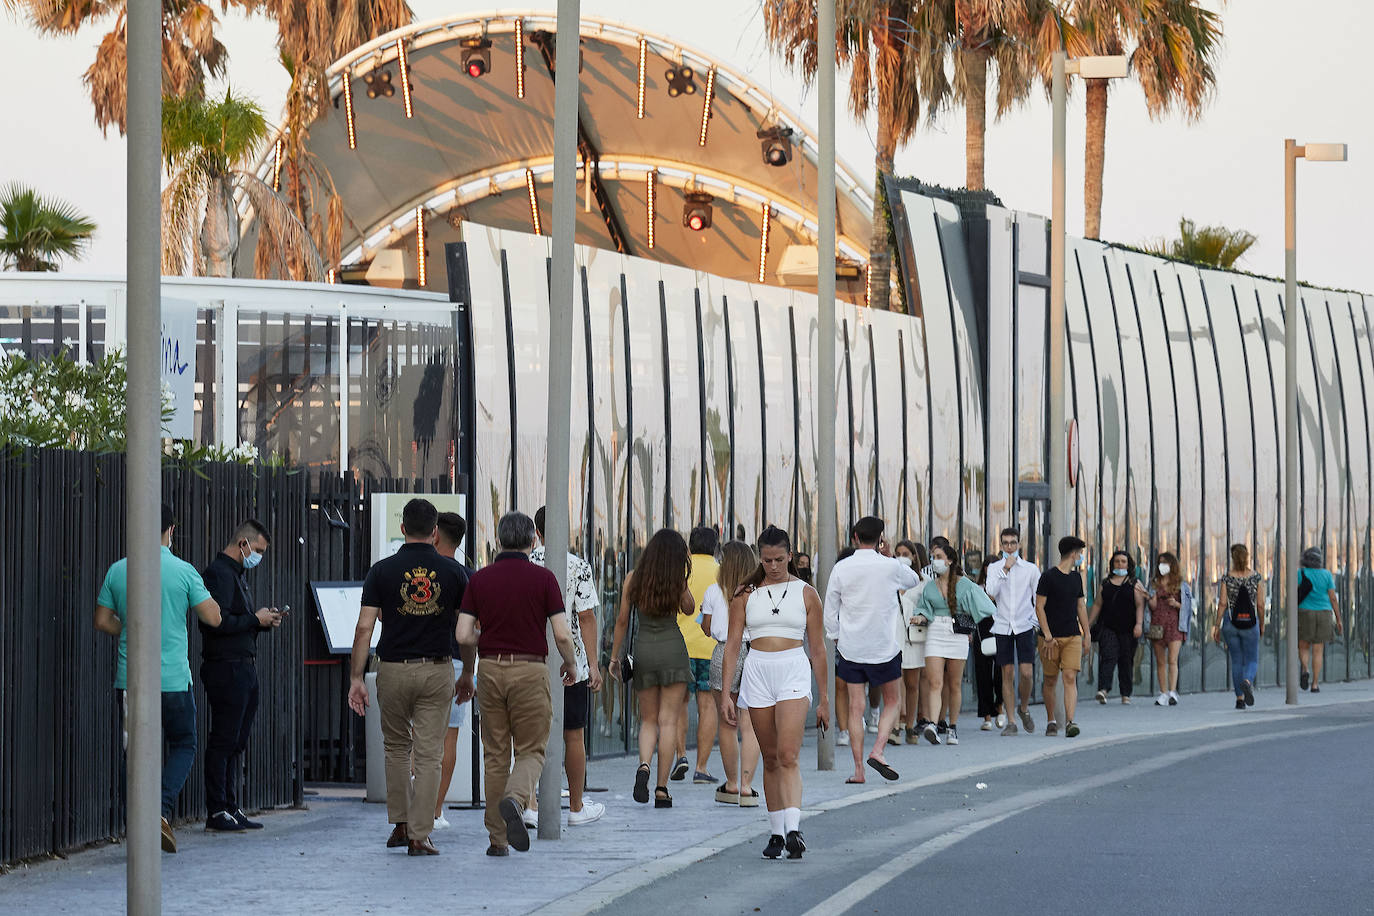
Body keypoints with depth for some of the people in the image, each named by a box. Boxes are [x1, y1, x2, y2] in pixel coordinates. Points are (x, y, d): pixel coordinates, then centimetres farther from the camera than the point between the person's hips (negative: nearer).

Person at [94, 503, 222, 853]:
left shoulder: (118, 571, 1)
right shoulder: (183, 571, -8)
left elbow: (102, 620, 6)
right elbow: (213, 617, -5)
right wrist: (200, 591, 14)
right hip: (173, 677, -2)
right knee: (183, 746, 13)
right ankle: (163, 810, -10)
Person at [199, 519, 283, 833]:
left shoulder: (237, 573, 21)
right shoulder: (219, 574, -12)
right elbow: (216, 622, -22)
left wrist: (264, 621, 8)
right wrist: (255, 620, -13)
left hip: (244, 668, 10)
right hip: (226, 667, -10)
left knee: (234, 743, 11)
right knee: (223, 742, -7)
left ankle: (230, 810, 14)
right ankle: (217, 812, -5)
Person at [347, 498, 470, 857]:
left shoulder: (382, 571, -3)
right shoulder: (453, 572, -1)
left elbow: (364, 629, -7)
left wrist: (357, 678, -3)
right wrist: (468, 675, 15)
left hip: (393, 669, 0)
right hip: (437, 670, 0)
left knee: (396, 746, 20)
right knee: (428, 754, 1)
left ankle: (400, 824, 20)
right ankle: (419, 836, -3)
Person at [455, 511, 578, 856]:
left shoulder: (480, 579, 1)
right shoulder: (543, 578, -5)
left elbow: (463, 634, -2)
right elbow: (562, 634, -9)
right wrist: (570, 664, 10)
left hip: (490, 669, 2)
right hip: (531, 670, -2)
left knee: (496, 754, 10)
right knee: (531, 751, 7)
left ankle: (497, 839, 10)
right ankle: (515, 800, -24)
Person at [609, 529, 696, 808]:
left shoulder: (633, 579, -1)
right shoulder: (677, 582, -5)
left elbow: (622, 620, 4)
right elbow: (689, 608, 14)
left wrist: (614, 656, 12)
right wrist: (683, 576, 9)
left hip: (643, 649, 2)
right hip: (673, 649, -2)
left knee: (648, 720, 13)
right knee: (668, 721, 2)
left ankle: (644, 766, -16)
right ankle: (662, 789, -1)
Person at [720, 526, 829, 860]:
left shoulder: (806, 594, 6)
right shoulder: (746, 594, 8)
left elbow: (817, 648, 9)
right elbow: (732, 644, 6)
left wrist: (823, 699, 9)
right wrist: (725, 693, -1)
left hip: (794, 672, -2)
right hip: (757, 673, 2)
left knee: (788, 755, -17)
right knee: (770, 758, 6)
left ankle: (793, 829, -26)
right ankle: (776, 832, 13)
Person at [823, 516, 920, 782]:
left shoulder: (841, 569, -5)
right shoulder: (890, 566, -9)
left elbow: (830, 611, 2)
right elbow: (914, 581, 13)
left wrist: (836, 639, 16)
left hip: (850, 648, 2)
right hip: (884, 647, -1)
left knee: (856, 707, 4)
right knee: (891, 702, 14)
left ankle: (858, 769, 2)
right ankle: (878, 750, -6)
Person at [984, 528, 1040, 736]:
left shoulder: (1030, 569, 4)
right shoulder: (994, 568, 5)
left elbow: (1040, 599, 9)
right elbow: (991, 594, -11)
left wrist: (1035, 621, -1)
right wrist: (1005, 569, -13)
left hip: (1024, 626, -1)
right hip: (1002, 626, 1)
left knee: (1026, 673, -9)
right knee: (1007, 674, 0)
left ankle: (1024, 708, 18)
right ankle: (1010, 721, 5)